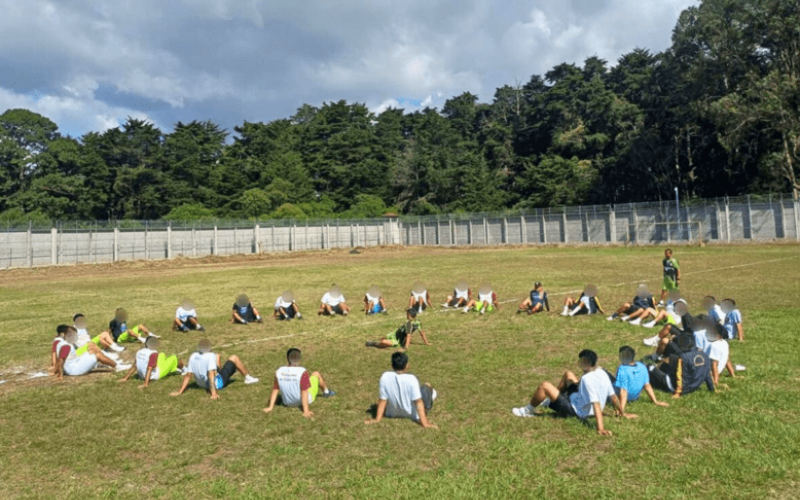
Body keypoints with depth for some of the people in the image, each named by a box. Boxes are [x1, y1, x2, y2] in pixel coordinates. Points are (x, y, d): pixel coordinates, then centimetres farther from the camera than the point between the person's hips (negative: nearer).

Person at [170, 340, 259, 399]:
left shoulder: (193, 356, -9)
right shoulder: (210, 355, -26)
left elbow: (188, 375, -12)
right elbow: (211, 374, -33)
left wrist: (180, 391, -7)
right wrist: (214, 393, -37)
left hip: (202, 384, 7)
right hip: (218, 384, -7)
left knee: (218, 356, 22)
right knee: (234, 358, 6)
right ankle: (248, 377, 21)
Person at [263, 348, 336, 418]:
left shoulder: (279, 371, -13)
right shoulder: (302, 372, -26)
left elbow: (275, 390, -7)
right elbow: (304, 392, -24)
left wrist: (270, 407, 2)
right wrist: (306, 411, -21)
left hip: (289, 404, 4)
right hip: (306, 401, -4)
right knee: (316, 374, 15)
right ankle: (326, 392, 43)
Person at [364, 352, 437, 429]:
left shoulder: (385, 377, -20)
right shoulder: (411, 379, -28)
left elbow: (382, 400, -11)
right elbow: (418, 402, -25)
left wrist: (377, 419, -1)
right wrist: (425, 423, -21)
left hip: (393, 414, 3)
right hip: (413, 414, -2)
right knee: (427, 386, 16)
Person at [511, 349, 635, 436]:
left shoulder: (587, 379, -32)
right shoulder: (602, 373, -8)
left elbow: (596, 404, -38)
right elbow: (613, 396, -2)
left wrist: (600, 428, -42)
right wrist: (622, 412, 11)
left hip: (576, 411, -9)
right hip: (581, 400, 9)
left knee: (544, 386, -13)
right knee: (568, 375, 21)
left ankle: (529, 410, 10)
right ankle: (550, 400, 36)